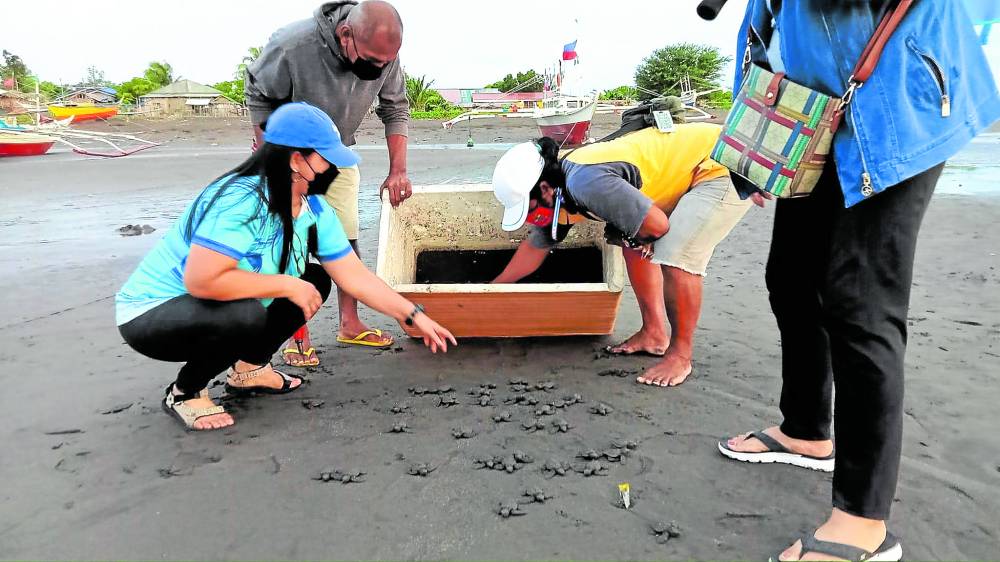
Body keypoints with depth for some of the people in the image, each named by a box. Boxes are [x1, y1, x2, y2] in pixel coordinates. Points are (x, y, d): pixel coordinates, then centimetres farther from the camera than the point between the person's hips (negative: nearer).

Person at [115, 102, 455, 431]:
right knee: (245, 315, -36)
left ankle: (248, 369, 12)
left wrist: (414, 316, -6)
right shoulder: (242, 201, -31)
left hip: (210, 308, 8)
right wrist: (288, 285, -29)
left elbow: (355, 276, -3)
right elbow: (201, 281, -39)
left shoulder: (314, 210, -6)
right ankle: (185, 393, -7)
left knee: (315, 280, 0)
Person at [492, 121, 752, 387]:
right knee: (633, 243, 9)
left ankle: (680, 354, -3)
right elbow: (536, 246, 17)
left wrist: (629, 236, -6)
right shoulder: (557, 194, 1)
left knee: (675, 258, -22)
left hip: (721, 167, -10)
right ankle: (654, 334, 17)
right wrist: (493, 287, 23)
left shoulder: (586, 184, -30)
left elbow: (657, 225, -28)